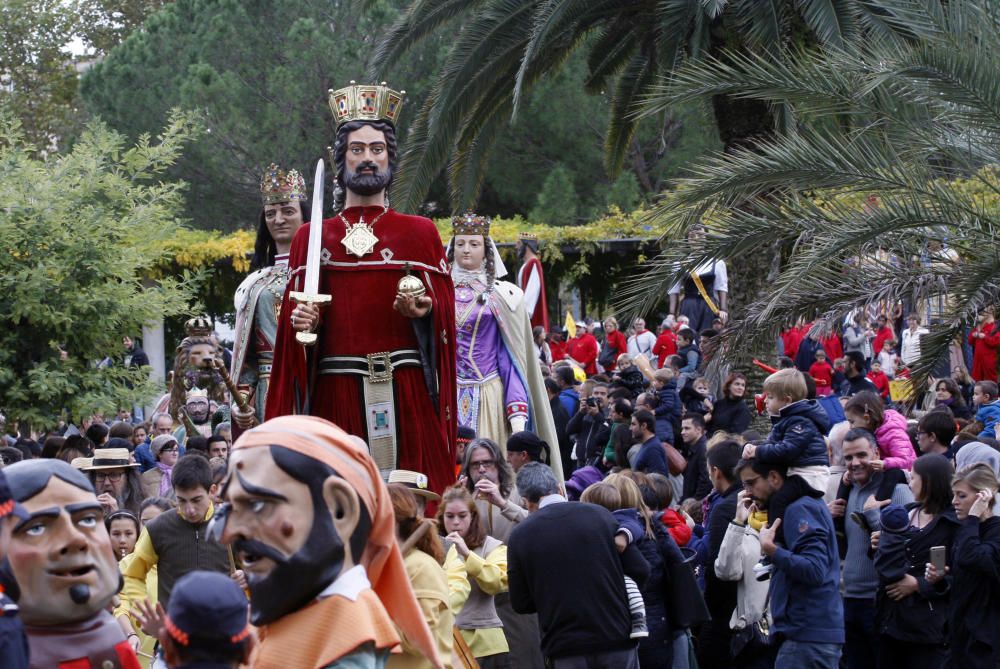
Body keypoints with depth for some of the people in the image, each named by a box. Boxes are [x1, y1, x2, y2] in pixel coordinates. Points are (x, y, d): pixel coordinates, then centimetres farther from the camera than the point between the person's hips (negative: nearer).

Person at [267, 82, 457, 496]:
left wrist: (424, 311, -14)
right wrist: (301, 321, -10)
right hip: (335, 395, 0)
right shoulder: (312, 238, 13)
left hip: (407, 391, 0)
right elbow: (296, 314, 12)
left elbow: (444, 307, 6)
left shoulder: (419, 233, 11)